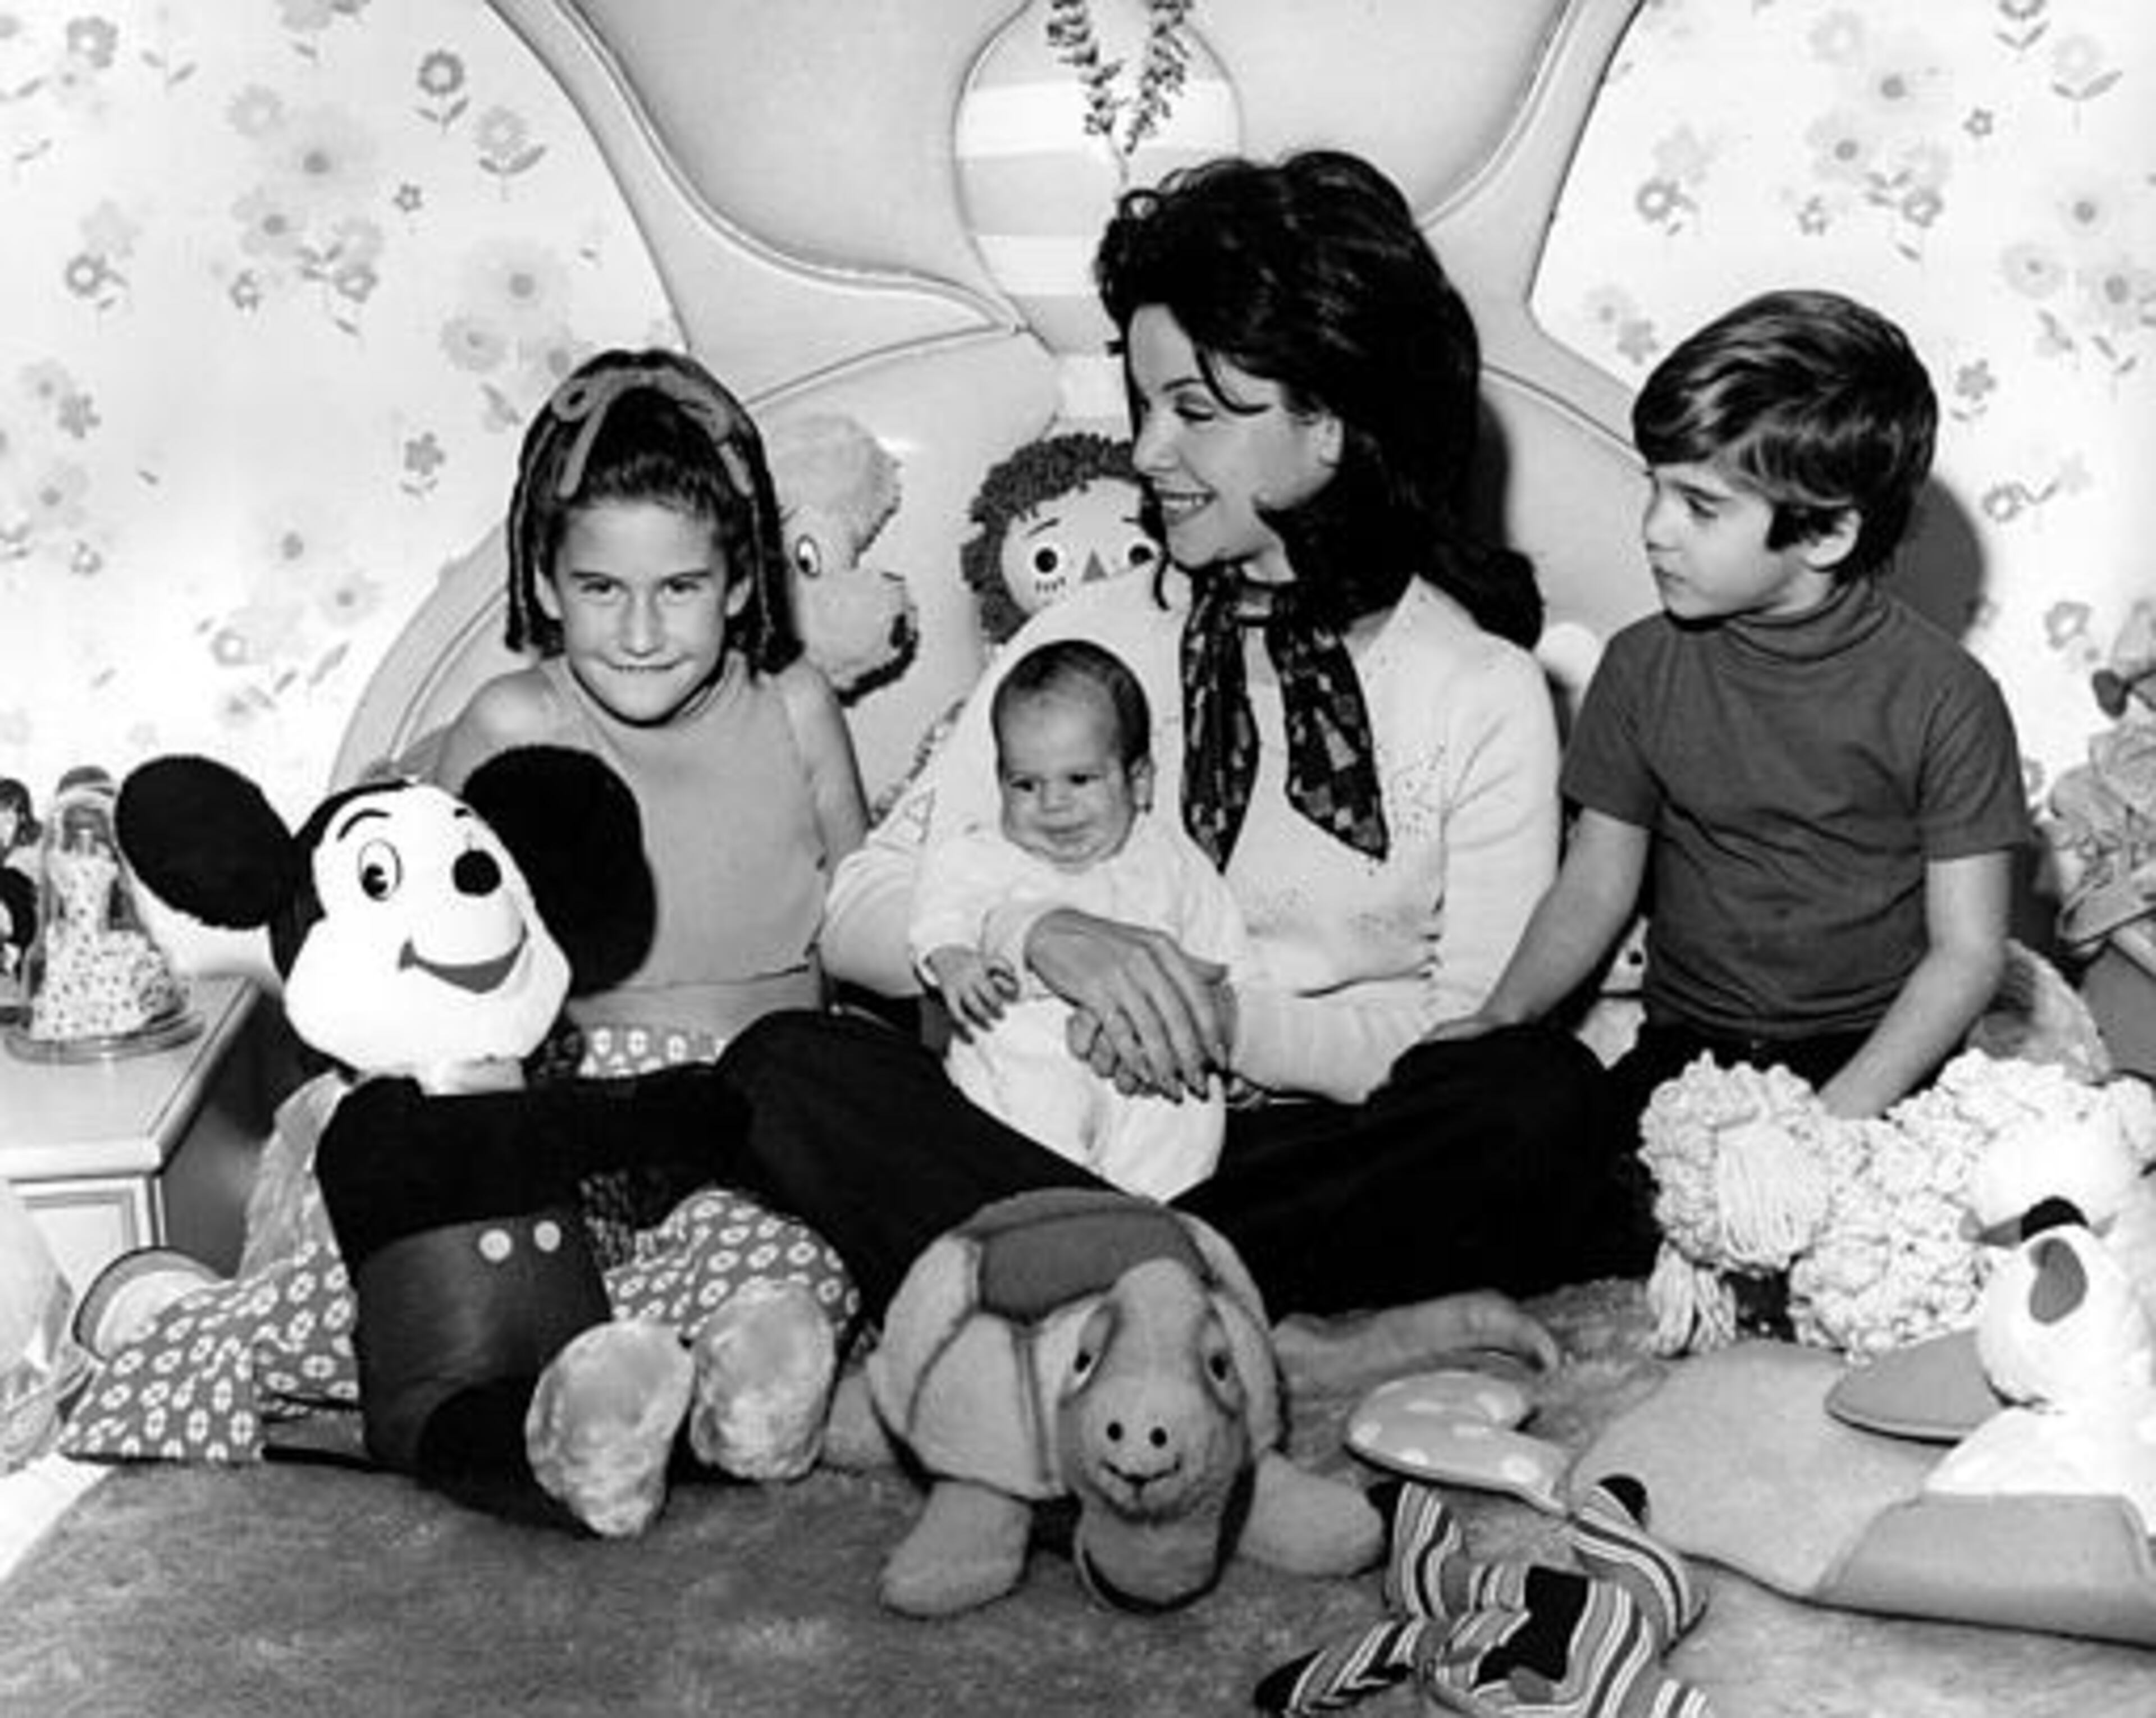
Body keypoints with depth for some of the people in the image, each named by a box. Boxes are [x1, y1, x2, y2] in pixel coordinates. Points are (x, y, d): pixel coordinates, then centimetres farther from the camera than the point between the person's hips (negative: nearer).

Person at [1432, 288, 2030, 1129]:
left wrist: (1840, 1112, -18)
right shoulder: (1644, 666, 3)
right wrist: (1503, 1016, -8)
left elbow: (1967, 951, -6)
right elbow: (1595, 885, 10)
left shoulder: (1941, 695, -8)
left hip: (1877, 1060, -3)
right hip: (1684, 1047, 3)